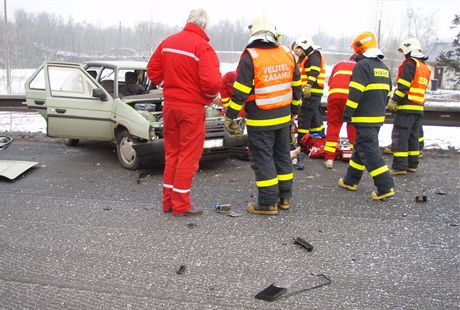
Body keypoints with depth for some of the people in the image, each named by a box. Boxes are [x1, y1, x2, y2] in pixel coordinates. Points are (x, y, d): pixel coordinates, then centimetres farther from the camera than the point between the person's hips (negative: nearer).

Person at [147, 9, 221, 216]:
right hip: (192, 107, -6)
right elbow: (211, 82, -22)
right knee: (188, 156, 3)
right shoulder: (203, 46, -15)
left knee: (172, 153, 16)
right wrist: (211, 95, -2)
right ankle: (180, 205, 9)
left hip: (170, 104, 6)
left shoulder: (168, 42, 5)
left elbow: (152, 70, 9)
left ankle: (168, 201, 23)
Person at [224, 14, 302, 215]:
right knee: (282, 156, 16)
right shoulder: (287, 54, 5)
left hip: (260, 121, -6)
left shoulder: (250, 57, -13)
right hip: (283, 117, 6)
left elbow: (240, 91, -16)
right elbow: (296, 86, 12)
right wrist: (294, 110, 24)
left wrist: (230, 116, -8)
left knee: (263, 160, 2)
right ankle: (284, 198, 26)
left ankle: (268, 203, 7)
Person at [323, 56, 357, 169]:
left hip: (334, 94, 1)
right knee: (353, 126, 12)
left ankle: (329, 158, 7)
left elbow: (330, 84, 25)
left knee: (332, 125, 9)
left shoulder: (339, 64, 31)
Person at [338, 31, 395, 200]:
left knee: (369, 151, -7)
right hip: (378, 117, 9)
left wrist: (347, 113, -14)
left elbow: (355, 93, -19)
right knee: (361, 147, 17)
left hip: (365, 118, -9)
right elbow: (387, 92, 20)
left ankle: (385, 187, -10)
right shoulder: (383, 67, 16)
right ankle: (351, 181, 26)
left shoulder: (362, 65, -12)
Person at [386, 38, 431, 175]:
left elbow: (403, 85, -16)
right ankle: (412, 164, 18)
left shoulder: (410, 63, -9)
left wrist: (394, 101, -13)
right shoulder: (425, 67, 19)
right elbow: (422, 88, 20)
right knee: (414, 136, 13)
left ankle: (399, 166, -9)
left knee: (400, 136, -7)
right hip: (419, 108, 9)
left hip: (406, 107, -9)